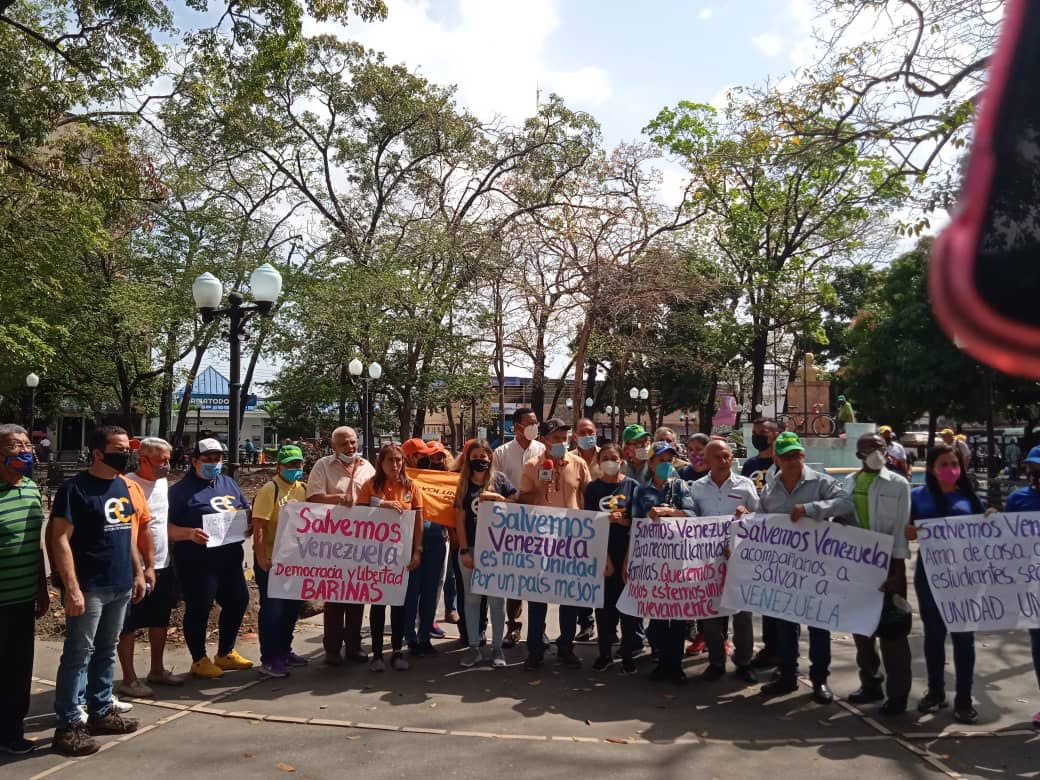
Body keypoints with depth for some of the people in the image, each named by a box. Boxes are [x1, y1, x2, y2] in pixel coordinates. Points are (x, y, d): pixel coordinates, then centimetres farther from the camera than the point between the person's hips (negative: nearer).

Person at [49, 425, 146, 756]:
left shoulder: (122, 485, 10)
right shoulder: (75, 488, -13)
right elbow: (60, 539, -16)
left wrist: (137, 572, 15)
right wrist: (72, 588, -20)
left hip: (120, 586, 7)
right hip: (89, 588, -7)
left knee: (106, 652, 16)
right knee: (78, 655, 1)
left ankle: (100, 712, 27)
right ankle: (68, 725, 11)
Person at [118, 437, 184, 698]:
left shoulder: (163, 482, 8)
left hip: (162, 566, 8)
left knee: (160, 621, 19)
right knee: (129, 626, 5)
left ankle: (157, 670, 33)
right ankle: (129, 679, 17)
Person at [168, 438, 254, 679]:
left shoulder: (229, 483, 14)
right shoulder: (182, 490, -5)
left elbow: (246, 511, 20)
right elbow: (167, 528, -10)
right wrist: (190, 533, -26)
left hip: (230, 557, 7)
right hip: (197, 561, -7)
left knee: (238, 601, 14)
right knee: (199, 608, 2)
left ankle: (226, 653, 33)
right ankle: (199, 660, 20)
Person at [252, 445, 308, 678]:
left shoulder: (303, 489, 7)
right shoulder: (270, 489, -15)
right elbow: (258, 525, -19)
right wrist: (260, 556, -23)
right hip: (271, 560, -7)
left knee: (292, 606, 16)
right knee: (272, 609, 0)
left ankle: (284, 652, 31)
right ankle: (268, 660, 10)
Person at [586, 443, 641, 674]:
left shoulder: (632, 486, 2)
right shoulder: (593, 488, 6)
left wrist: (623, 521, -16)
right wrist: (606, 519, -12)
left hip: (627, 552, -1)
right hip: (601, 552, 1)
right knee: (604, 603, 6)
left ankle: (628, 654, 14)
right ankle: (605, 652, 19)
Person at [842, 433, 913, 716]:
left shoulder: (898, 484, -4)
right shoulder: (849, 482, 7)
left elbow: (901, 529, -8)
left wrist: (898, 570, -13)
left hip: (887, 561, -4)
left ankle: (898, 692, 12)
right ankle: (870, 684, 26)